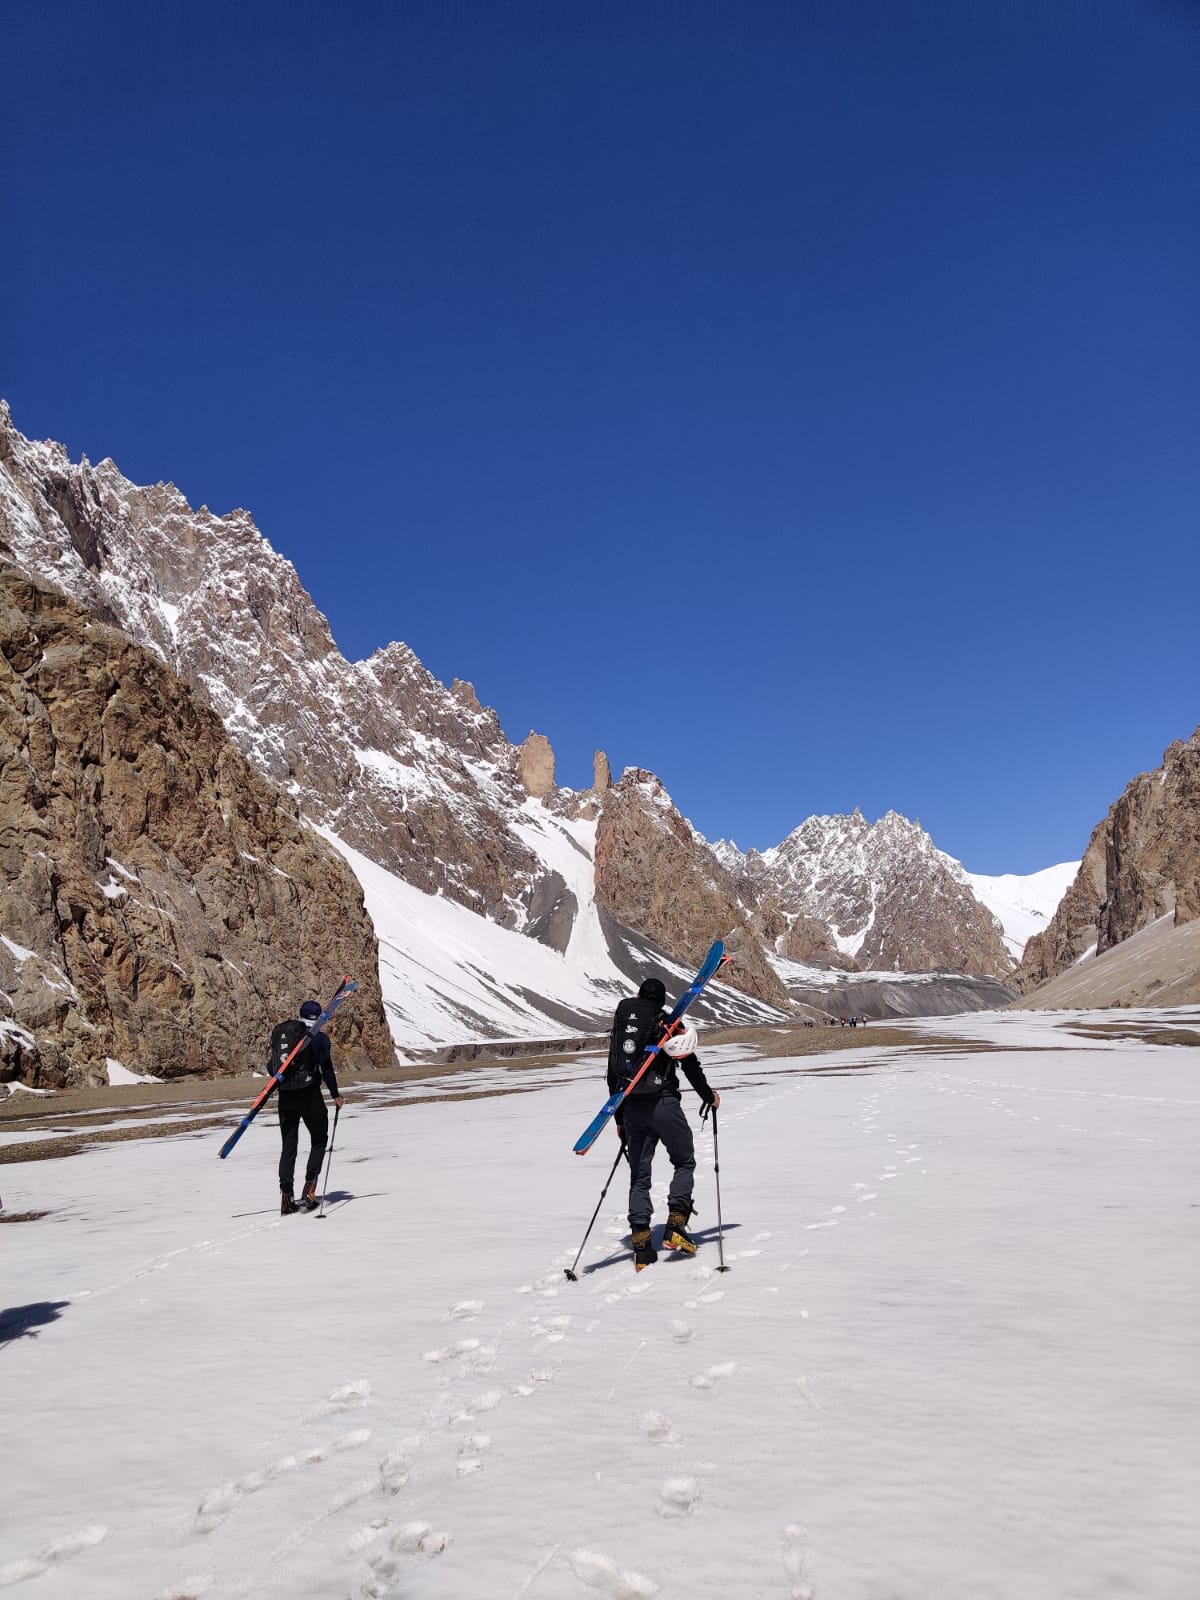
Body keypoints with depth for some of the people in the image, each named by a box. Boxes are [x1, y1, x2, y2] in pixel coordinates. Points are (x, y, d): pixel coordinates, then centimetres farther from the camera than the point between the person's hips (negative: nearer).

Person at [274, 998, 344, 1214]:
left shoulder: (280, 1033, 9)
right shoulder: (319, 1037, -4)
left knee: (288, 1146, 11)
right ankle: (309, 1186, -1)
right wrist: (335, 1095, 2)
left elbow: (272, 1068, 12)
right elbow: (327, 1069, -7)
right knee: (319, 1140, 14)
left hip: (285, 1097, 4)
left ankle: (286, 1196, 1)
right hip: (309, 1095, -4)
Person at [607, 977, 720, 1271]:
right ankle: (675, 1228, -3)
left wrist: (620, 1119, 26)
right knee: (685, 1162, 12)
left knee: (639, 1176, 9)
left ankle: (641, 1245, 1)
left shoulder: (619, 1026, 16)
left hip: (631, 1108, 4)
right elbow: (690, 1065, -1)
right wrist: (708, 1097, 15)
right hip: (663, 1103, -4)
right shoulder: (668, 1022, 2)